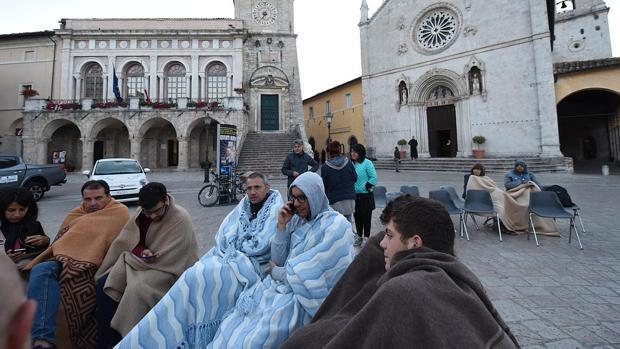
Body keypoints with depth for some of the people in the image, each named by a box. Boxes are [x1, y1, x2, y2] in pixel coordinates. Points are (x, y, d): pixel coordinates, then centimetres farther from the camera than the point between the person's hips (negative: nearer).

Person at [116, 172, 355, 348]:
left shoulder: (337, 226, -10)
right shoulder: (297, 219, 10)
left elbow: (310, 275, -15)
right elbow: (278, 260, 7)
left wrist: (278, 272, -3)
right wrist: (281, 227, -5)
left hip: (298, 297, -5)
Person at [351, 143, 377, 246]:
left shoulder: (367, 163, -12)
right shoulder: (352, 163, 5)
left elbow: (374, 178, -12)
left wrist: (366, 187, -13)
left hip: (365, 195, -6)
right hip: (355, 195, 6)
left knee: (366, 216, 5)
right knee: (357, 216, 14)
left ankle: (366, 237, 18)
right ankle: (359, 236, 28)